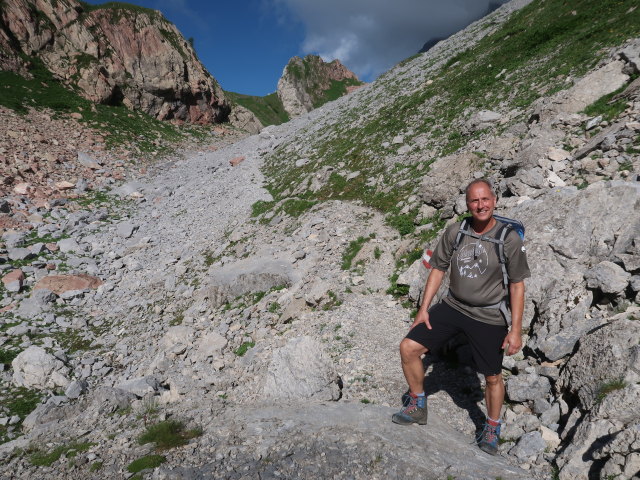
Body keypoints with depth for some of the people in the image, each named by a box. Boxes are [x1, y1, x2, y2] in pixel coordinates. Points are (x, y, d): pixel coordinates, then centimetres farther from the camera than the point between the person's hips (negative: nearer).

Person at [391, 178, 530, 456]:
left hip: (489, 318, -3)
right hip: (452, 307, 3)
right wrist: (424, 308, 0)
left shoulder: (510, 240, -13)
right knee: (408, 348, -6)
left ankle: (492, 430, 41)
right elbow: (438, 269, 3)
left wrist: (516, 330, -10)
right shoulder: (455, 232, -5)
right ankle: (417, 407, 16)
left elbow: (517, 286, -8)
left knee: (493, 377, 12)